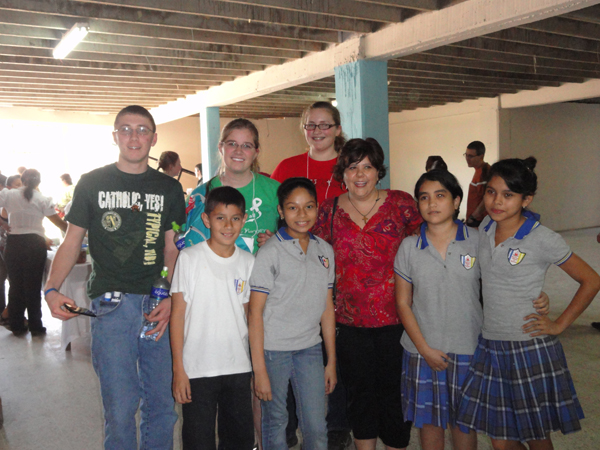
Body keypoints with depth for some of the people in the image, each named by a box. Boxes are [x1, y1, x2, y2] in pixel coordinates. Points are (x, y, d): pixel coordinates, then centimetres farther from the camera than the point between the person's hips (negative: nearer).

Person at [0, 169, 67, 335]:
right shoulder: (43, 200, -3)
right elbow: (58, 222, -5)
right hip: (35, 244, -2)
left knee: (16, 284, 12)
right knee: (33, 286, 5)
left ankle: (17, 326, 18)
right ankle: (35, 326, 10)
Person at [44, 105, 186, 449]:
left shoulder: (169, 188, 11)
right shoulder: (93, 183, 6)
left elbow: (172, 249, 10)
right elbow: (72, 242, 7)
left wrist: (173, 299, -3)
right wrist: (52, 288, -9)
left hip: (159, 305, 2)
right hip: (112, 304, -2)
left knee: (162, 404, 9)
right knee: (120, 405, 0)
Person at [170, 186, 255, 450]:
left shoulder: (248, 262, 4)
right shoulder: (189, 258, -7)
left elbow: (249, 315, 10)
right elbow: (178, 314, -5)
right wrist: (178, 369, -8)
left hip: (239, 368, 4)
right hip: (197, 369, -3)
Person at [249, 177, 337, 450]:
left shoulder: (325, 250, 6)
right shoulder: (270, 252, -9)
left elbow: (327, 307, 11)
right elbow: (255, 313, -10)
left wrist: (331, 361, 11)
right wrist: (259, 369, -13)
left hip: (310, 348, 4)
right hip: (273, 348, -4)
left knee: (317, 427, 6)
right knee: (275, 422, 9)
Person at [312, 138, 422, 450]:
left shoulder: (401, 203, -1)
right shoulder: (329, 210, 3)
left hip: (396, 318, -1)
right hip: (351, 320, 2)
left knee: (393, 390, 9)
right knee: (360, 392, 15)